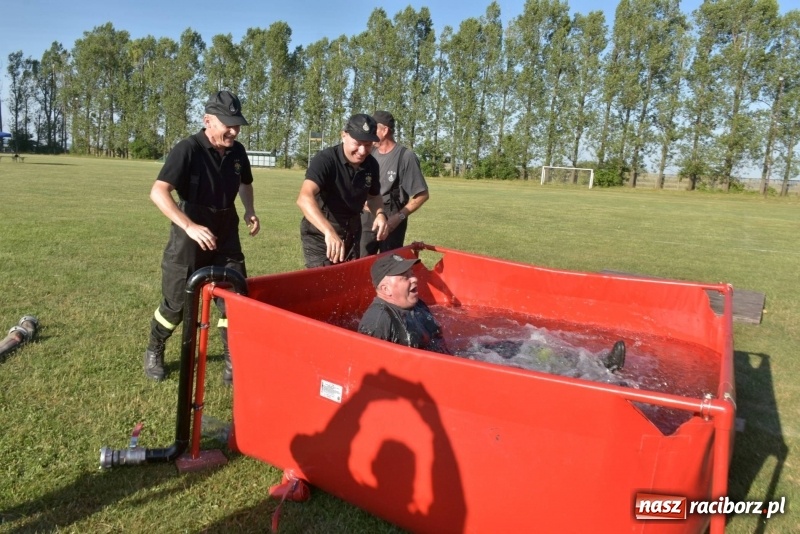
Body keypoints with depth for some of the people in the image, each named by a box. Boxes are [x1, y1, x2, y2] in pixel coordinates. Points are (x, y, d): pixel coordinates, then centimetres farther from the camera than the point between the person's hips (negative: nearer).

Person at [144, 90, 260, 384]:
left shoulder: (237, 152, 0)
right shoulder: (187, 150, -18)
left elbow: (245, 184, 21)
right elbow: (158, 192, -28)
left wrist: (249, 211, 3)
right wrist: (189, 226, -39)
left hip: (226, 238, 5)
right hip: (189, 239, -4)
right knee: (176, 304, 8)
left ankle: (233, 361, 15)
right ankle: (154, 352, 34)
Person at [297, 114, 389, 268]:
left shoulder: (371, 164, -5)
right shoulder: (325, 159, -24)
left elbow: (374, 196, 14)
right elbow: (305, 198, -39)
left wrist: (380, 214, -9)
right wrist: (329, 231, -54)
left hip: (352, 234, 6)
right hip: (320, 236, -6)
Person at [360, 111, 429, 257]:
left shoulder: (406, 156, -13)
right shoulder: (370, 154, 5)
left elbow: (422, 195, -13)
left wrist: (399, 217, -18)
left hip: (391, 220, -5)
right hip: (366, 218, 6)